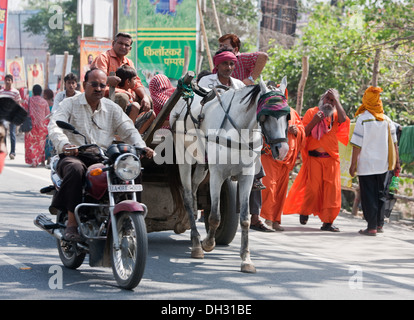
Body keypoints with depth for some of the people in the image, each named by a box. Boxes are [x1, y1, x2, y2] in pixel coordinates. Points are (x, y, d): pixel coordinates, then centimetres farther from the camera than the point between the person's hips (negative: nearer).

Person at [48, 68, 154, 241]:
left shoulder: (112, 108, 18)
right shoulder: (70, 104, 6)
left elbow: (128, 130, 8)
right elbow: (55, 126, -11)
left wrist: (141, 147, -14)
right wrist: (64, 144, -33)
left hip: (102, 160, 4)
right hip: (73, 156, -4)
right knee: (76, 169, -39)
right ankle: (71, 223, -35)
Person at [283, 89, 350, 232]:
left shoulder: (335, 115, 12)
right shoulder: (311, 112, 8)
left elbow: (343, 119, -12)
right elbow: (303, 133, 2)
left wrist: (336, 100, -7)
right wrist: (313, 121, -13)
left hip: (331, 158, 2)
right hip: (314, 157, -2)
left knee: (332, 189, -4)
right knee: (313, 187, -8)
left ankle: (327, 221, 0)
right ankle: (304, 210, 19)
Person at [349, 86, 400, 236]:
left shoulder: (363, 119, -10)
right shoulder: (387, 120, 4)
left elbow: (357, 144, -11)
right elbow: (393, 143, 7)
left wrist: (353, 164, -7)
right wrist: (396, 162, 13)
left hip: (366, 164, -5)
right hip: (382, 165, 5)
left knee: (368, 195, -1)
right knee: (379, 194, 16)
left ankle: (372, 227, -4)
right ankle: (379, 224, 20)